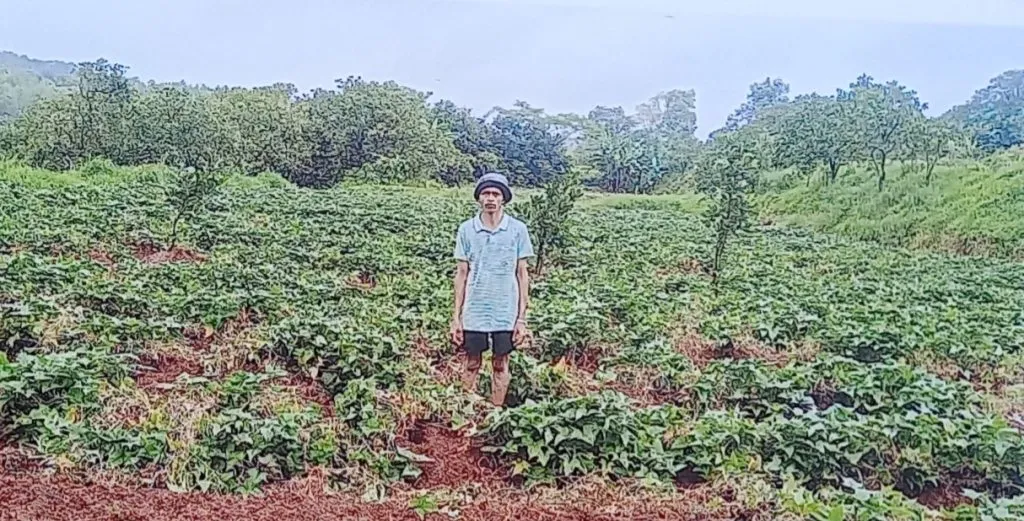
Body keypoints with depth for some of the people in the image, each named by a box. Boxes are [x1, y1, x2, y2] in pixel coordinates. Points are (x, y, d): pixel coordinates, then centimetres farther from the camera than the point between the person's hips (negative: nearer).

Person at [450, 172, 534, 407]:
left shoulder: (518, 229, -4)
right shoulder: (466, 229, -2)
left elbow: (522, 274, 0)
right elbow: (461, 274, 3)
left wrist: (522, 318, -3)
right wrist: (456, 317, 1)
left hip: (506, 314, 0)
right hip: (474, 314, 1)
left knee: (500, 365, 12)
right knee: (472, 364, 12)